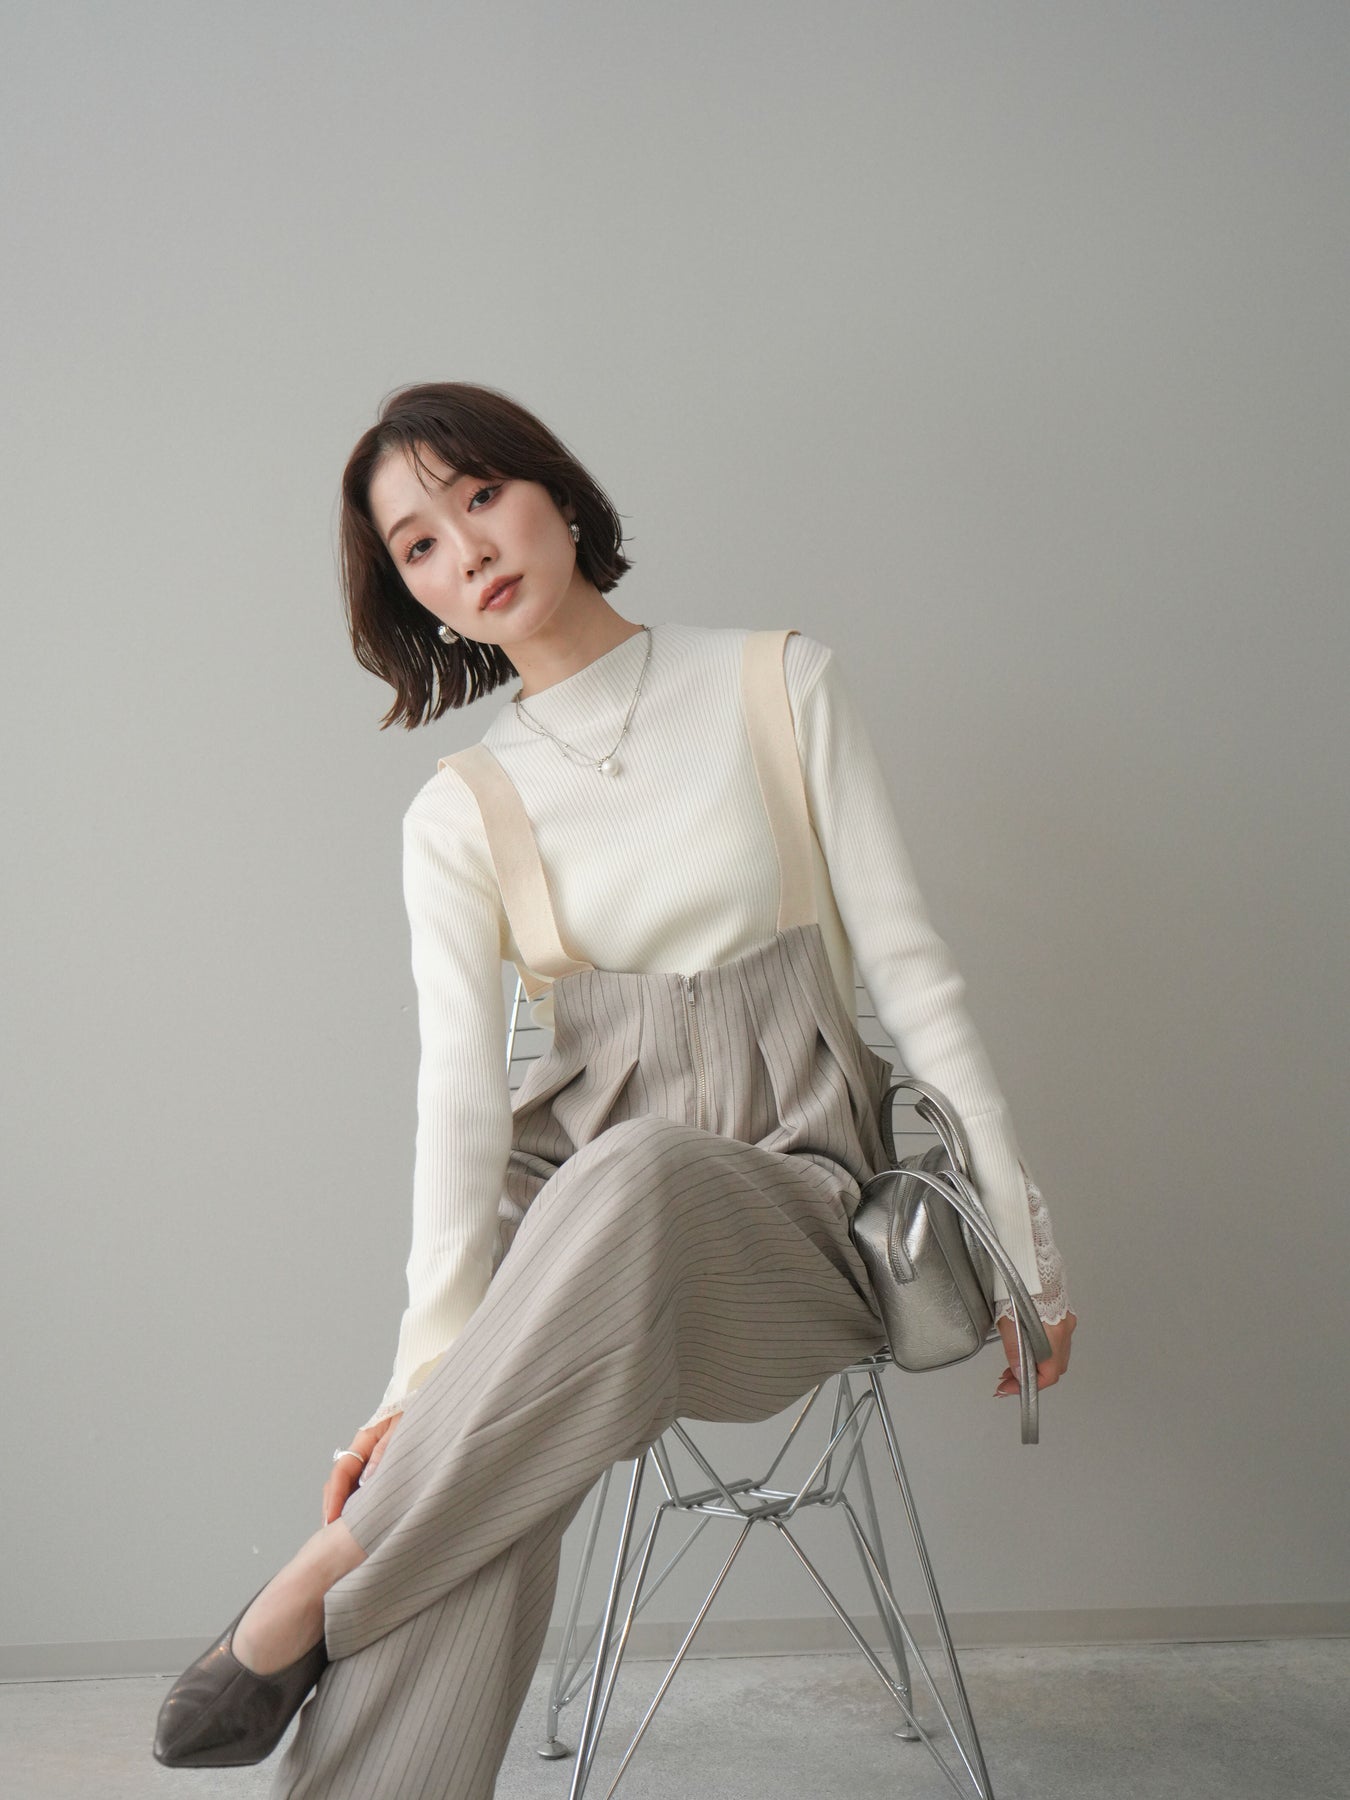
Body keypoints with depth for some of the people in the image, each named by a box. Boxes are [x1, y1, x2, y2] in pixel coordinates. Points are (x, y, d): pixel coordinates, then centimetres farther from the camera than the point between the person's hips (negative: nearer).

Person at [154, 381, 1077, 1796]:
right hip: (571, 1189, 1)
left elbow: (906, 962, 3)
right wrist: (429, 1363, -20)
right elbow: (460, 1090, -7)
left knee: (633, 1176, -37)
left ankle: (320, 1588, -24)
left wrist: (1022, 1232, 0)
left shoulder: (781, 686, 5)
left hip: (792, 1198, -1)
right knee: (490, 1480, -31)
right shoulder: (459, 814, 6)